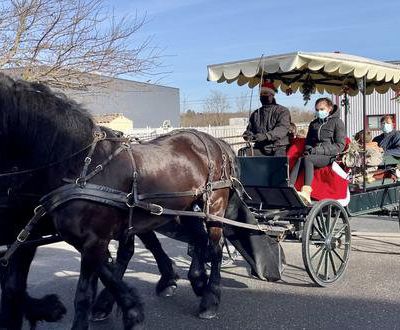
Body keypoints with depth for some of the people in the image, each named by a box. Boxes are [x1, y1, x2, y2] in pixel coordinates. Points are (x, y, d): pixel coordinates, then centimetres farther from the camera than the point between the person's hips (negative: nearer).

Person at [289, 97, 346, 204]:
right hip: (314, 155, 5)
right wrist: (309, 149, 5)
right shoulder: (313, 124, 25)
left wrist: (319, 150, -13)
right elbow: (308, 142, 30)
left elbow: (340, 145, -3)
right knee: (300, 160, -29)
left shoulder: (337, 122, 7)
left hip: (329, 156, -5)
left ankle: (307, 192, -49)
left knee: (307, 159, -34)